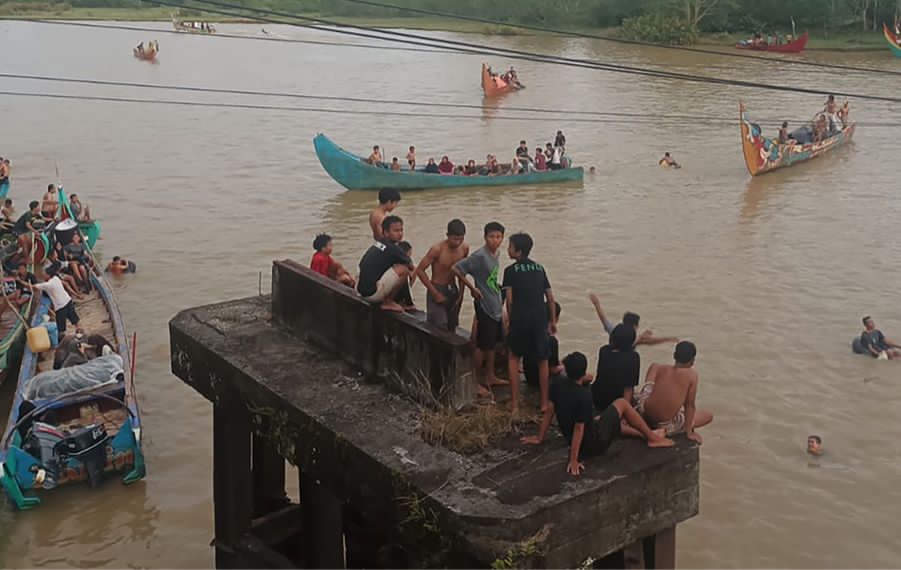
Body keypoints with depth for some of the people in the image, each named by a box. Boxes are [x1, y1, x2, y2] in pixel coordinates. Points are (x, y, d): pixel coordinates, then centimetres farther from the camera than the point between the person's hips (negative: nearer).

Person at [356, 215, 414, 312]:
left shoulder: (377, 243, 11)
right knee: (404, 269, -15)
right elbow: (411, 266, -2)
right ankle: (388, 302, -1)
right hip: (372, 293, -10)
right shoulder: (392, 249, -13)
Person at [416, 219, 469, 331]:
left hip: (453, 290, 6)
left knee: (451, 330, 8)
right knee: (440, 330, -15)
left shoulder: (465, 249, -2)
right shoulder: (437, 249, -19)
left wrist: (461, 292, 7)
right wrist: (435, 293, -16)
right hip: (437, 289, -5)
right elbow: (420, 270, -17)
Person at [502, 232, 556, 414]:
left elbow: (509, 300, -7)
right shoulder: (540, 269, 12)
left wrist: (511, 318, 7)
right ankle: (544, 402, 20)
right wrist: (552, 321, 19)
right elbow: (550, 298, 11)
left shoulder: (511, 271, -1)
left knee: (513, 358, 14)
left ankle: (515, 403, 10)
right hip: (540, 319, 3)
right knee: (542, 361, 15)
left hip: (520, 319, -3)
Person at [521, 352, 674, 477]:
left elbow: (549, 410, -2)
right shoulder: (584, 396, -30)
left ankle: (646, 433, 48)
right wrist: (573, 461, -24)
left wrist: (539, 438, 7)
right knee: (621, 403, 8)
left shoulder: (558, 384, -11)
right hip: (594, 443, -7)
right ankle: (652, 438, 22)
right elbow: (579, 428, -28)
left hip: (574, 441, 7)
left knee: (610, 420, 33)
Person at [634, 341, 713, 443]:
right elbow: (690, 405, -2)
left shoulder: (657, 367, 3)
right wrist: (689, 432, 6)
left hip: (644, 416, 4)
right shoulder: (692, 375, -7)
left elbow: (646, 388, -2)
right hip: (666, 426, -3)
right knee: (709, 416, 21)